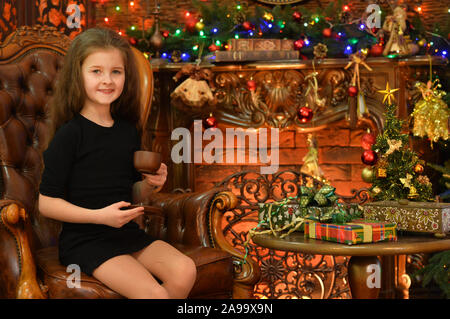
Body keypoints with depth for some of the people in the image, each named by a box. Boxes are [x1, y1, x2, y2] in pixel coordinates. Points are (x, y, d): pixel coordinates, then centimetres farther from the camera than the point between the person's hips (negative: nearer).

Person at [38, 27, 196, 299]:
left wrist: (150, 184, -3)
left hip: (128, 233, 6)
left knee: (185, 271, -15)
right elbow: (47, 203, -12)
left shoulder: (129, 131, 9)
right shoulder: (70, 134, -11)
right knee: (153, 292, -22)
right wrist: (100, 215, -20)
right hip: (84, 240, -6)